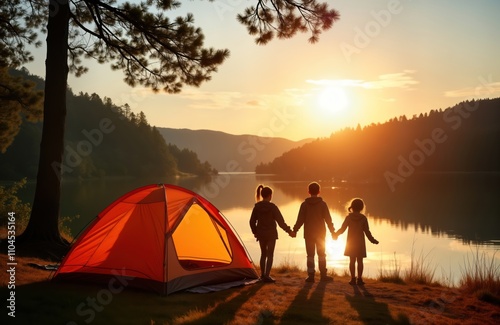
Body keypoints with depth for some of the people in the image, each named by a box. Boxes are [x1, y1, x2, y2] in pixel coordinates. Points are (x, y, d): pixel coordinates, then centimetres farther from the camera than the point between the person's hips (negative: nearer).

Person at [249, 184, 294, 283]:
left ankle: (263, 275, 25)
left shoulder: (257, 206, -1)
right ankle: (267, 276, -3)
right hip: (271, 234, -5)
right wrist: (289, 230, -4)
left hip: (261, 234, 5)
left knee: (263, 254, 18)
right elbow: (280, 221, -13)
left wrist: (255, 232, 17)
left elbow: (252, 221, 4)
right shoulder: (272, 207, -14)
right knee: (270, 254, 2)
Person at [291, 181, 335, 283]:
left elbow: (300, 219, -5)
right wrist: (332, 231, 2)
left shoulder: (304, 204, -3)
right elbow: (328, 219, -5)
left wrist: (295, 230, 2)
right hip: (320, 233, 0)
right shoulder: (322, 204, -4)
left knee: (310, 255, 4)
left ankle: (311, 275, 1)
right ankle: (323, 275, 8)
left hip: (308, 234, 0)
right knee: (321, 254, 10)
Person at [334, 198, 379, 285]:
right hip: (360, 242, 0)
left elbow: (342, 229, -5)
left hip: (351, 242, 0)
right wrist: (373, 240, 9)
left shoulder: (349, 217, -5)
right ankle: (359, 279, 0)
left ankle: (353, 278, -1)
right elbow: (367, 231, -4)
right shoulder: (363, 218, -5)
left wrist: (336, 234, 12)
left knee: (352, 260, 3)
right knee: (360, 261, 4)